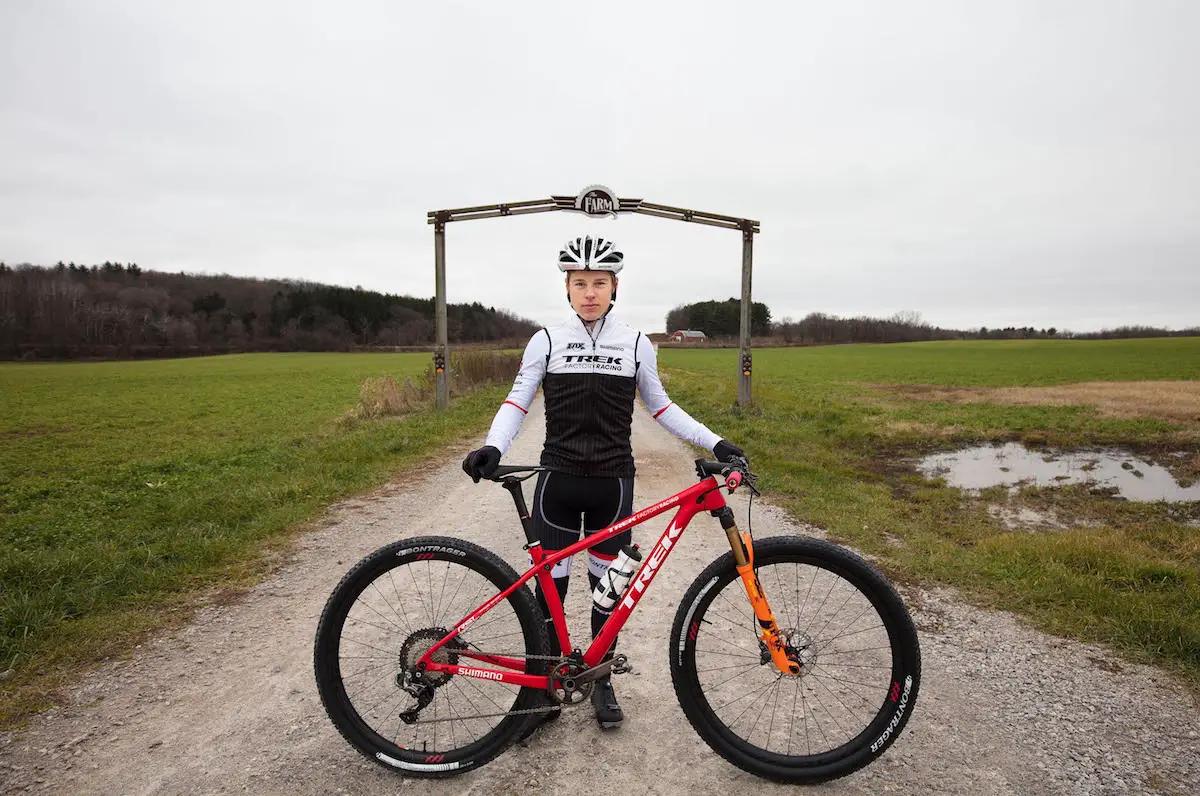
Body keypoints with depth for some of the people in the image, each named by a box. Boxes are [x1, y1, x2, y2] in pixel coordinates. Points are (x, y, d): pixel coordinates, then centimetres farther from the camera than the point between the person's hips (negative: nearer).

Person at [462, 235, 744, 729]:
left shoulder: (636, 344, 3)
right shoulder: (546, 341, 0)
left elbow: (660, 407, 10)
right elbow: (518, 400, -3)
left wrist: (714, 442, 3)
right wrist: (493, 447, -21)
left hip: (612, 483, 1)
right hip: (558, 480, -1)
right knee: (550, 586, 5)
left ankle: (600, 680, 30)